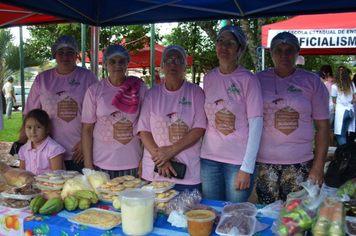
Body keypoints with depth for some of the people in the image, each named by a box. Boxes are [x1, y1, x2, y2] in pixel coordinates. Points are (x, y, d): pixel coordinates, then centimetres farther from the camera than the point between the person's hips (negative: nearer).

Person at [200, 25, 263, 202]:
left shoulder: (248, 80, -8)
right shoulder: (209, 78, 6)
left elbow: (256, 124, -11)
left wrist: (247, 168, -15)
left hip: (239, 160, -4)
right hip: (209, 157, 4)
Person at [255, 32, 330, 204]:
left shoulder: (312, 82, 3)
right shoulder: (258, 80, 5)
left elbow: (322, 126, 3)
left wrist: (318, 166, -3)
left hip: (300, 164, -1)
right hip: (263, 162, 1)